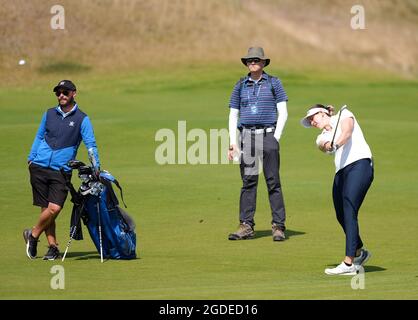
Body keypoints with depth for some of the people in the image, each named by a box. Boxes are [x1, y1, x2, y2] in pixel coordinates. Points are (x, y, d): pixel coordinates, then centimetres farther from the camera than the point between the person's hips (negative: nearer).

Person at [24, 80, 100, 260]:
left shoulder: (82, 119, 2)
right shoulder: (49, 114, 12)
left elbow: (90, 144, -4)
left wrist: (96, 167, -15)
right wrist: (31, 158, 12)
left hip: (62, 171, -2)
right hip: (39, 168, 3)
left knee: (54, 208, -14)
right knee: (46, 209, 0)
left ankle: (33, 235, 7)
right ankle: (52, 246, 8)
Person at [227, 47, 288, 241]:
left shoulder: (273, 83, 6)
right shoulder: (240, 86, 13)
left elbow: (282, 113, 2)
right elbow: (233, 116, 14)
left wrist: (276, 138, -7)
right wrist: (232, 143, 4)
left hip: (268, 135, -3)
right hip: (247, 136, 3)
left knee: (273, 182, -4)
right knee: (248, 182, 1)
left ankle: (278, 227, -3)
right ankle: (246, 226, 1)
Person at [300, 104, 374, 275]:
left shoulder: (343, 115, 11)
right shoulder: (322, 137, 23)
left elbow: (346, 132, -11)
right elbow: (323, 145, -2)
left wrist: (336, 144, -31)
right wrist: (326, 145, -27)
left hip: (359, 163, -7)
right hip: (341, 172, 7)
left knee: (349, 211, -16)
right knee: (341, 216, 9)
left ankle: (349, 264, -22)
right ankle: (360, 252, 35)